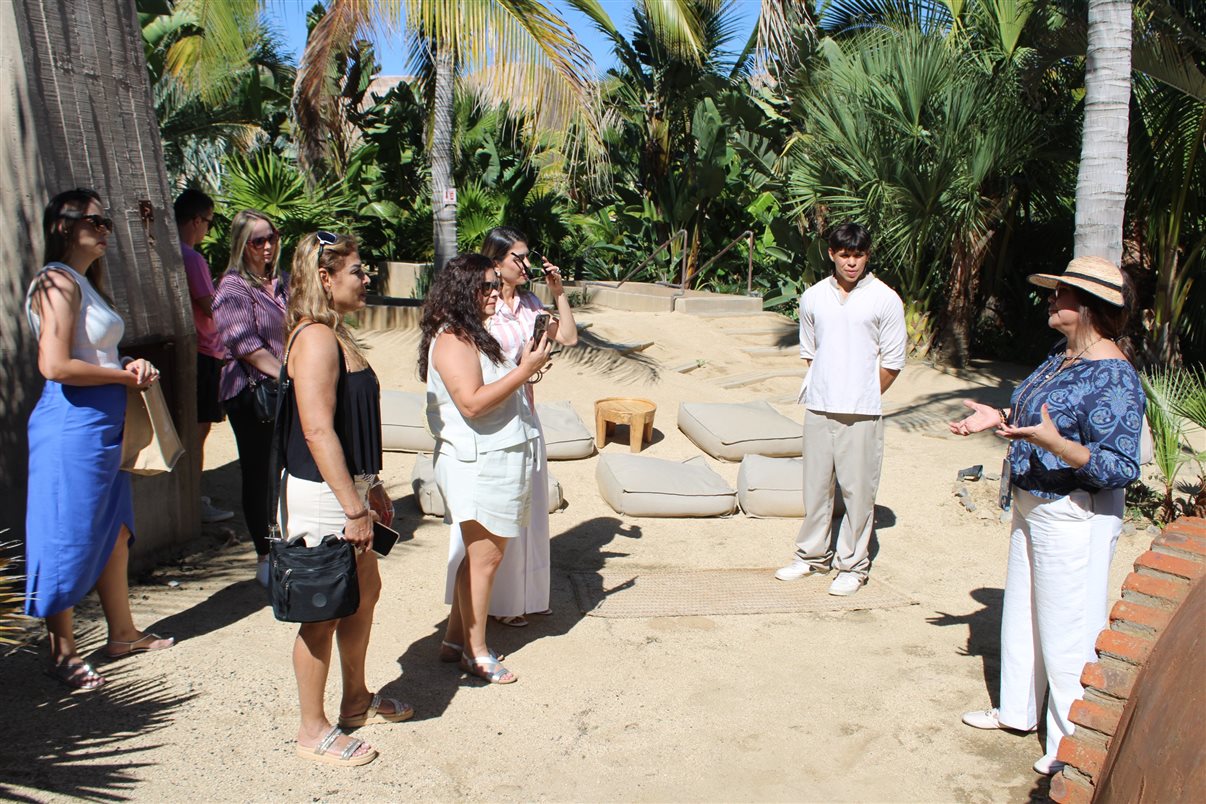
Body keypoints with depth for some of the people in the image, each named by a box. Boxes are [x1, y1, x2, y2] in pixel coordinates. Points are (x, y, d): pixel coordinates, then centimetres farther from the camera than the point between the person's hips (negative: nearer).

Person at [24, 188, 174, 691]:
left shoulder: (85, 282, 17)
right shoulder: (58, 282, -13)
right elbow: (55, 366, -22)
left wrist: (131, 365, 5)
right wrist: (124, 376, -11)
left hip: (103, 425, 10)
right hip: (72, 426, -10)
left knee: (115, 531, 16)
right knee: (69, 539, 0)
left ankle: (122, 633, 29)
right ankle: (63, 654, 13)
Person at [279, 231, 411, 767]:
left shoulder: (335, 335, 13)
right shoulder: (316, 339, -19)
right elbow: (317, 431, -25)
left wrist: (371, 488, 20)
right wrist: (354, 508, -23)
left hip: (347, 487, 10)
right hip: (321, 496, -10)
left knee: (365, 592, 20)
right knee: (325, 612, 3)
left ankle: (356, 701, 38)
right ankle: (313, 730, 20)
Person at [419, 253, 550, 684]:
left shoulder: (475, 335, 16)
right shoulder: (451, 339, -16)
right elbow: (472, 402, -25)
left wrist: (525, 367, 10)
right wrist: (524, 370, -22)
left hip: (498, 460, 10)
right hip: (478, 466, -10)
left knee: (481, 554, 15)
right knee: (484, 556, 0)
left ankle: (455, 640, 27)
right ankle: (476, 653, 15)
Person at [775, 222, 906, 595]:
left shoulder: (885, 300, -3)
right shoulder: (813, 297, 6)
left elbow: (892, 363, 0)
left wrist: (864, 397, 1)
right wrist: (826, 389, 9)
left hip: (862, 412, -3)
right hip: (818, 408, 3)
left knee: (858, 489, 1)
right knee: (815, 484, 11)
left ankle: (852, 565, 15)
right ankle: (812, 554, 27)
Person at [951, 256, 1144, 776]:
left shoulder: (1113, 379, -23)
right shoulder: (1061, 356, 7)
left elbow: (1120, 469, -26)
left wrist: (1054, 443, -36)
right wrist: (999, 420, 8)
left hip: (1074, 518, -10)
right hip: (1032, 507, 10)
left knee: (1067, 633, 4)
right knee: (1022, 615, 22)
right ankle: (1017, 711, 40)